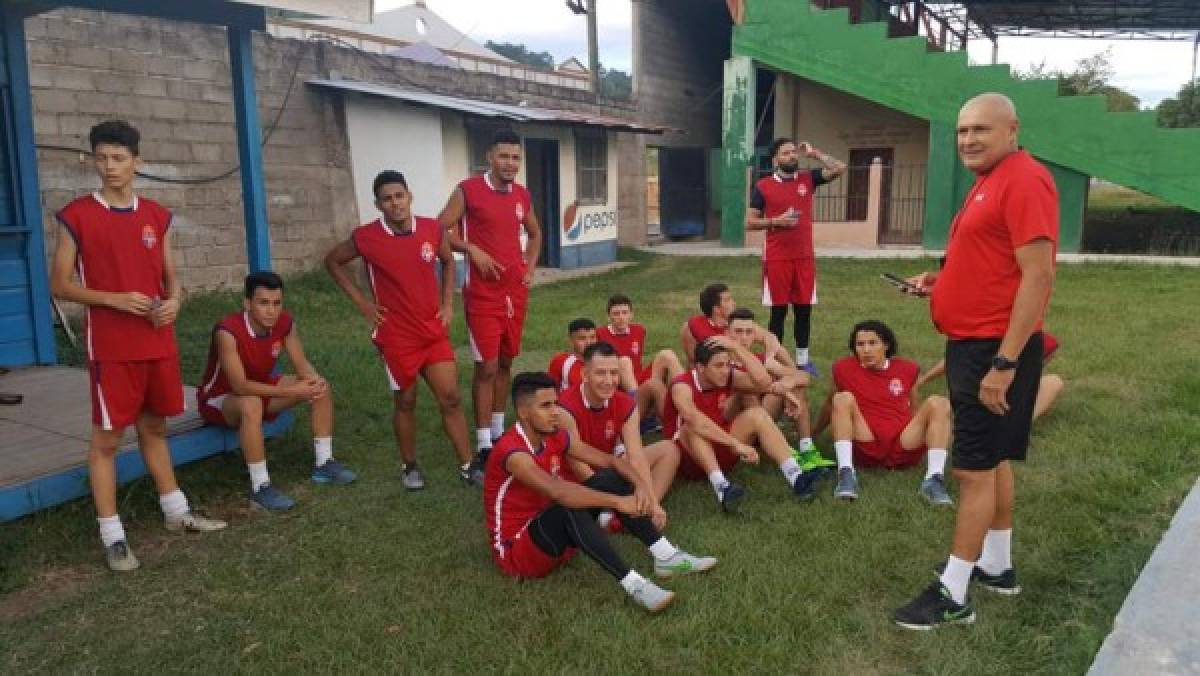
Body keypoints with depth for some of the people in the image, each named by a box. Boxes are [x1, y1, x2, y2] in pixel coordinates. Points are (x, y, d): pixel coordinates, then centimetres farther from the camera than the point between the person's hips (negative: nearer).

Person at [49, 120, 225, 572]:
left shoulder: (157, 216, 8)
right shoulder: (77, 215, -5)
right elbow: (59, 284, -4)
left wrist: (174, 301, -7)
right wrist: (115, 299, -18)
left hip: (160, 343, 5)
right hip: (110, 348, -4)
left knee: (155, 427, 17)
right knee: (106, 437, 2)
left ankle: (176, 512, 29)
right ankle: (112, 536, 10)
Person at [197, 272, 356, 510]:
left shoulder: (284, 322, -15)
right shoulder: (228, 332, -33)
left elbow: (302, 364, -8)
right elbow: (240, 386, -36)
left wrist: (315, 380, -32)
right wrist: (291, 391, -39)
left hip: (260, 388, 7)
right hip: (219, 398, -6)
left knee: (321, 388, -8)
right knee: (251, 405, -40)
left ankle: (323, 463, 2)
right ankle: (260, 488, -31)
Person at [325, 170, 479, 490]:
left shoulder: (432, 229, -4)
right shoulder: (366, 237, -12)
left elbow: (448, 261, 15)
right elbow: (332, 261, 5)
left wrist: (448, 303, 6)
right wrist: (361, 301, -1)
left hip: (435, 331, 3)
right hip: (396, 336, -2)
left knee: (450, 398, 3)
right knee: (405, 401, 9)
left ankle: (467, 467, 13)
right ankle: (410, 466, 28)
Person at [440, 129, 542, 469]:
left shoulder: (522, 194, 9)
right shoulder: (468, 190, -8)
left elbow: (534, 233, 25)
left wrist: (530, 266, 11)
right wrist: (472, 250, -19)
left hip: (516, 290, 6)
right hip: (483, 292, -6)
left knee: (506, 362, 13)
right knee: (487, 366, -7)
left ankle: (499, 432, 26)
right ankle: (484, 444, 1)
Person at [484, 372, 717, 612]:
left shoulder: (557, 437, -1)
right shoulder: (511, 451, -26)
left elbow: (610, 461, -1)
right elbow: (558, 491, -41)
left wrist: (641, 486, -20)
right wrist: (618, 502, -42)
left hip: (552, 533, 8)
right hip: (516, 550, -8)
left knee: (610, 479, -8)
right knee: (570, 507, -37)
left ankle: (666, 556, -10)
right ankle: (634, 585, -36)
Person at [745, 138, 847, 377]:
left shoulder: (808, 179, 8)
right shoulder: (763, 186, -1)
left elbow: (839, 168, 0)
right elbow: (749, 223, 0)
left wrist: (813, 153, 0)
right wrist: (776, 221, -14)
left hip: (805, 257, 3)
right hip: (777, 259, -3)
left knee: (804, 308, 8)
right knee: (778, 310, 3)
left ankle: (802, 359, 19)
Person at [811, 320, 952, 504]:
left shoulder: (907, 369, 12)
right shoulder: (844, 369, 7)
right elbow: (830, 404, 22)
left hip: (904, 446, 2)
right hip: (866, 447, -1)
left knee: (939, 403, -17)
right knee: (842, 399, -23)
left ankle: (934, 480, -29)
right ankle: (846, 474, -34)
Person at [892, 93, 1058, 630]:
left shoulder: (1024, 180, -16)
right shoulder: (990, 181, 15)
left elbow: (1037, 275, -23)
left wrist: (1004, 364, -26)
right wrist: (942, 281, 9)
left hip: (996, 348, -10)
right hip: (973, 343, 10)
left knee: (974, 468, -6)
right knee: (992, 459, 17)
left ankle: (952, 595, 3)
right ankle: (997, 567, 31)